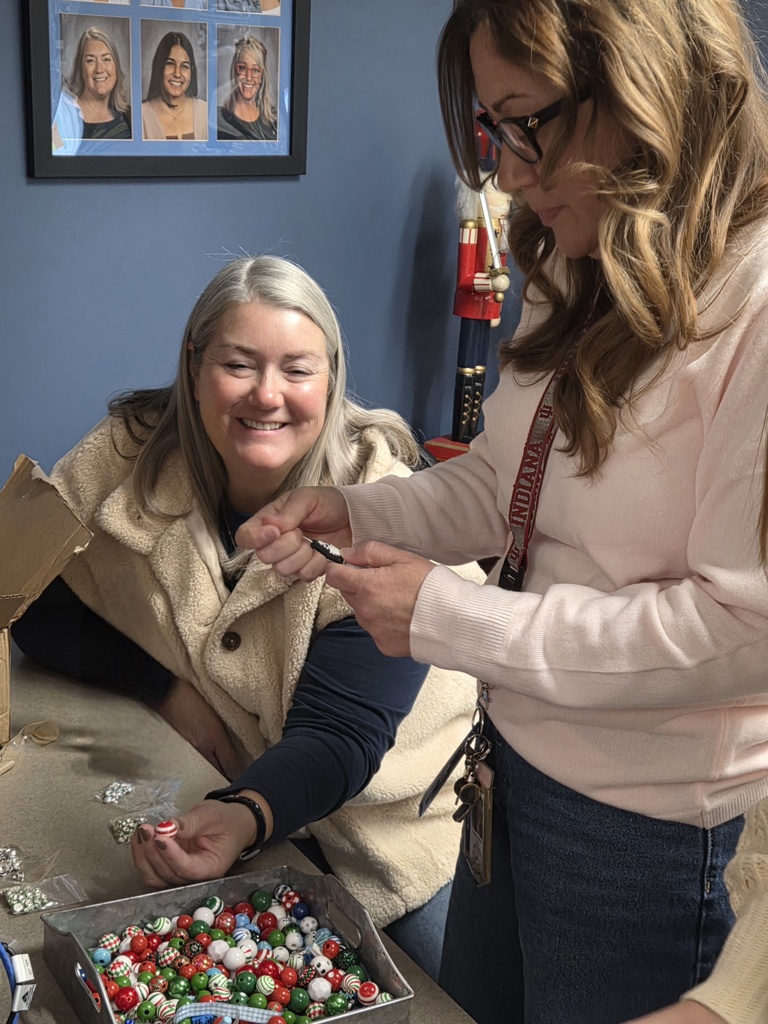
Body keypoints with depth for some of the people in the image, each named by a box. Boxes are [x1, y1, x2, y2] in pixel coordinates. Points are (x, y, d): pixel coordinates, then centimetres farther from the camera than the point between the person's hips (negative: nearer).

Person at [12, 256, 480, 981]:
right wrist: (166, 687, -21)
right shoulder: (130, 455, -16)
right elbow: (33, 607, -6)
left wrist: (246, 816, -51)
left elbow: (338, 736, -29)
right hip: (209, 792, 3)